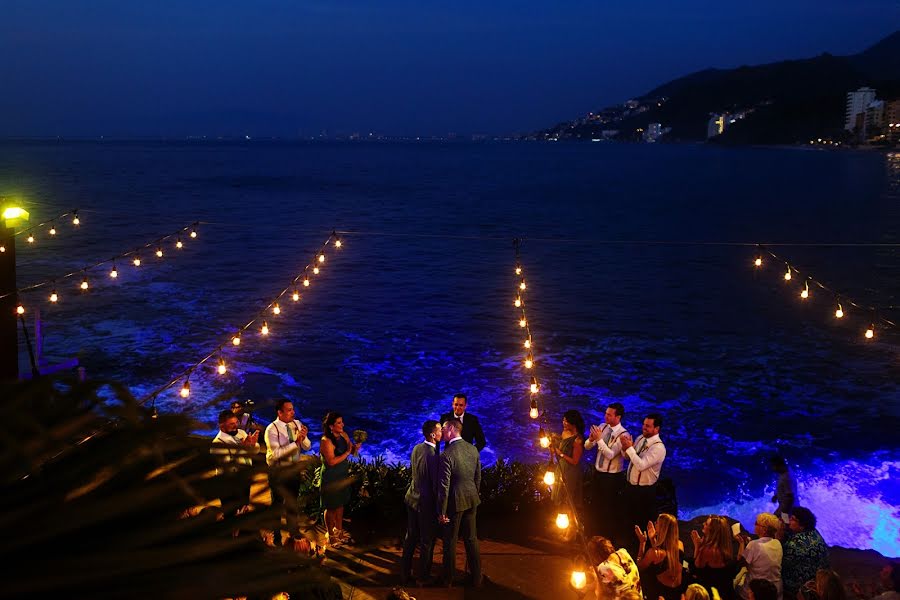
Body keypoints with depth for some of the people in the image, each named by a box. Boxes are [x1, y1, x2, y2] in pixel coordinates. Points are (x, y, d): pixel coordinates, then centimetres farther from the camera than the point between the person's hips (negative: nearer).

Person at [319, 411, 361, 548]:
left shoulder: (343, 435, -1)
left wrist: (356, 446, -17)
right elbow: (332, 461, -28)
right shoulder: (326, 441, -22)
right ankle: (330, 535, 27)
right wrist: (347, 453, -24)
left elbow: (353, 451, 4)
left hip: (343, 476, 7)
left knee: (340, 505, 20)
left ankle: (339, 531, 38)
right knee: (331, 507, 9)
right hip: (330, 479, -7)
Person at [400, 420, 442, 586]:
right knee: (427, 541, 12)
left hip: (412, 499, 7)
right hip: (426, 503, -7)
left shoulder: (417, 448, -2)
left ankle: (404, 574, 31)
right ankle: (423, 577, 26)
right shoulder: (433, 456, -27)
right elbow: (436, 484, -21)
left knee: (410, 537, 20)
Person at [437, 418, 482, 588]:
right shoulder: (473, 449, -1)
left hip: (455, 502, -6)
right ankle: (476, 578, 24)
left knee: (450, 542, 10)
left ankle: (448, 580, 22)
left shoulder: (446, 455, -21)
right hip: (471, 500, 6)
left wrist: (442, 512, -12)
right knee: (471, 539, 16)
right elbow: (478, 477, 8)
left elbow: (444, 486, -19)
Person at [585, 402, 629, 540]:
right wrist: (591, 438, -22)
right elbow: (587, 447, -1)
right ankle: (596, 532, 42)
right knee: (595, 504, 22)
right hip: (598, 472, 6)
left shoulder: (623, 435, -21)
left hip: (612, 477, -6)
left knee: (610, 508, 9)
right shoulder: (602, 427, -2)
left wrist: (599, 439, -31)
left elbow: (610, 455, -28)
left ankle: (611, 536, 29)